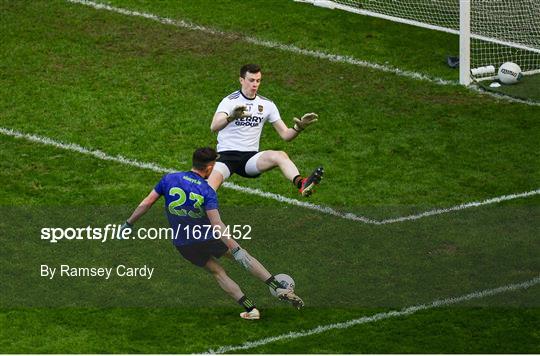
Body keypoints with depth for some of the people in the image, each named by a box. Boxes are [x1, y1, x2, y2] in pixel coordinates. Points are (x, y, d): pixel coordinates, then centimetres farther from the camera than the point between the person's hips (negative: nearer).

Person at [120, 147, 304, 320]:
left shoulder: (169, 179, -6)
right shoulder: (207, 192, -16)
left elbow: (146, 203, -2)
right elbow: (217, 225, -26)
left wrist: (128, 224, 10)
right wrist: (235, 249, -28)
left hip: (182, 245, 4)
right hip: (206, 240, -4)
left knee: (217, 272, 17)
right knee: (244, 255, 14)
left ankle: (250, 309, 10)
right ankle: (278, 288, 10)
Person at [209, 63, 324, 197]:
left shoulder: (266, 104, 11)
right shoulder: (229, 101, -4)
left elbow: (285, 134, 11)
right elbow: (214, 127, -21)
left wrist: (298, 128, -12)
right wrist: (231, 117, -43)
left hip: (251, 158, 3)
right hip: (226, 155, -2)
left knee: (280, 156, -29)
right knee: (211, 183, -35)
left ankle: (301, 184, -54)